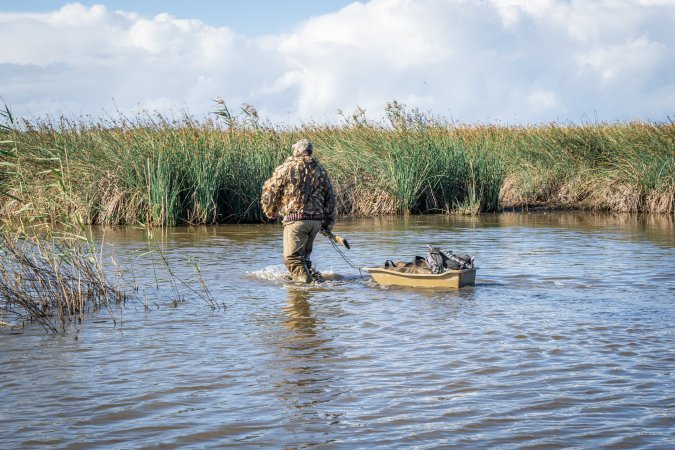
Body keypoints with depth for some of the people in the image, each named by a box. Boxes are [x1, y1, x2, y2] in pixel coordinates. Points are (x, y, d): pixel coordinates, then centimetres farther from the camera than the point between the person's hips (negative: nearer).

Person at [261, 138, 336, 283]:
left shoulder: (286, 168, -2)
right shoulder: (320, 170, 14)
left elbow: (270, 191, 0)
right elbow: (330, 197, 15)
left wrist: (270, 211, 16)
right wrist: (328, 222, 21)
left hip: (296, 219, -6)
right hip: (317, 220, 6)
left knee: (291, 257, -5)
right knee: (304, 254, 22)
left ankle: (306, 282, -18)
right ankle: (314, 277, 18)